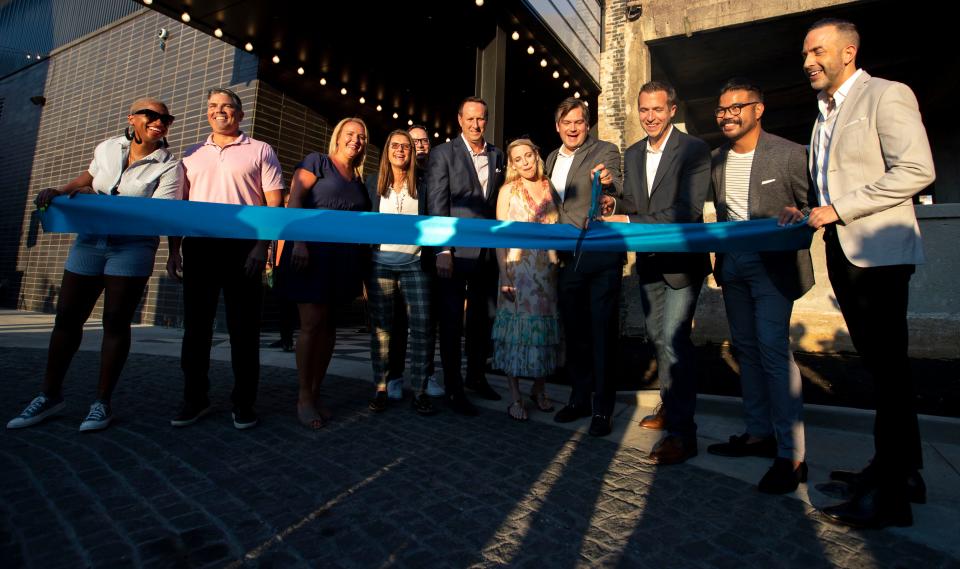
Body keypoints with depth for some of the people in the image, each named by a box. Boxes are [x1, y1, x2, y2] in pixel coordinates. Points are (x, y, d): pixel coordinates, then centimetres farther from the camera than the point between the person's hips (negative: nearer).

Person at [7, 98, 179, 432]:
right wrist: (60, 192, 10)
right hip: (89, 242, 5)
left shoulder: (168, 167, -5)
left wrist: (101, 200, -20)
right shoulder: (108, 148, 8)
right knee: (67, 316, 7)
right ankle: (50, 395, 21)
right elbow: (87, 178, 27)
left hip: (133, 248, -4)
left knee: (116, 321, -3)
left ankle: (102, 402, 8)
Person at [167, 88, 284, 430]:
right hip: (198, 247, 4)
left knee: (243, 328, -1)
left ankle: (244, 402, 8)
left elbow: (275, 203, -1)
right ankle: (195, 399, 19)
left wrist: (262, 245, -13)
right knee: (196, 325, 7)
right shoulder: (192, 155, 19)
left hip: (243, 246, -4)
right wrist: (174, 248, 7)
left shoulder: (260, 151, 7)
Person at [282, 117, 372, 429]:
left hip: (344, 257, 6)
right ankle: (304, 398, 5)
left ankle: (315, 394, 15)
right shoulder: (317, 162, 3)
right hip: (313, 251, -6)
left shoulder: (359, 181, 20)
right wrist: (298, 242, -19)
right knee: (312, 323, -7)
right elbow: (294, 200, -8)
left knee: (328, 325, 7)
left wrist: (365, 262, 10)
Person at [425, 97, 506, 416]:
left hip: (488, 252, 5)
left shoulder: (497, 156, 14)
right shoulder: (443, 154, 0)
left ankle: (476, 376, 31)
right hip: (456, 252, -5)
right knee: (452, 321, 2)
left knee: (484, 318, 13)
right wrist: (442, 250, -15)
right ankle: (453, 389, 14)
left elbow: (500, 202, 14)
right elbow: (436, 205, -7)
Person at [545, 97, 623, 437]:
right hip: (567, 259, 6)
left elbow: (622, 198, -16)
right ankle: (580, 399, 30)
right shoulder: (552, 159, 14)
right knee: (574, 332, 14)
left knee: (603, 332, 2)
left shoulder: (606, 152, -3)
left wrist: (609, 183, -38)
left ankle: (603, 409, 15)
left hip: (602, 258, -5)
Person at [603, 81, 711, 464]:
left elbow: (689, 210, -21)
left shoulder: (694, 149, -11)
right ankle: (670, 406, 35)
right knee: (658, 337, 16)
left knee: (673, 338, -13)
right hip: (648, 260, 7)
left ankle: (682, 431, -1)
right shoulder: (633, 154, 9)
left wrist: (630, 222, -27)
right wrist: (614, 206, -10)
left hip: (682, 260, -7)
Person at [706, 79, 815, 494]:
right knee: (746, 349, 11)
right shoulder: (716, 160, 9)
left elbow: (812, 208, -4)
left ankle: (791, 455, -2)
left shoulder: (789, 154, -7)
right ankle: (759, 434, 23)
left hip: (773, 265, -6)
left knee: (774, 349, -12)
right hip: (732, 267, 6)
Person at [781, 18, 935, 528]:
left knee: (889, 369, -5)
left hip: (878, 252, -8)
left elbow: (917, 171, -16)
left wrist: (838, 209, -17)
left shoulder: (887, 95, -5)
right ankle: (902, 470, 25)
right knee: (881, 368, 13)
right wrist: (809, 214, 7)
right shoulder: (824, 117, 20)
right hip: (842, 253, 8)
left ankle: (890, 495, 4)